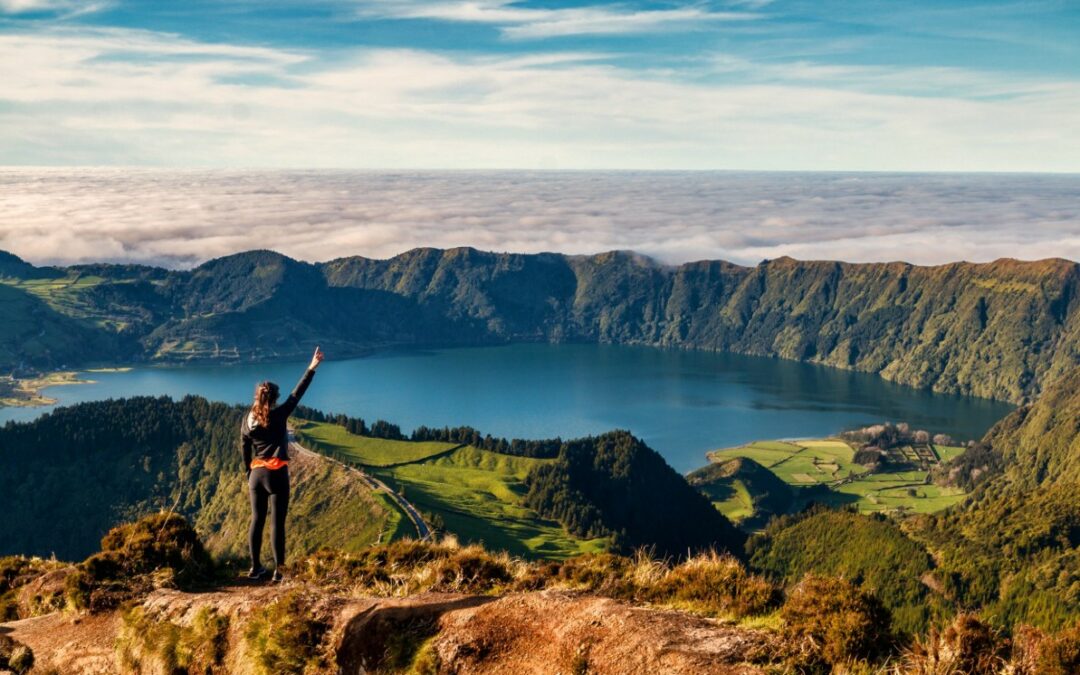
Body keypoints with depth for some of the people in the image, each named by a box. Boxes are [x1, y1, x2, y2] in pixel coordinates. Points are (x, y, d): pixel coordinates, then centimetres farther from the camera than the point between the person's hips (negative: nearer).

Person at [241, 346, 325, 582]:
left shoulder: (247, 421, 4)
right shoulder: (279, 416, -9)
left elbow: (245, 451, 10)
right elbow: (297, 394, -10)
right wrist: (312, 368, -8)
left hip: (256, 474, 4)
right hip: (277, 474, -4)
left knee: (257, 520, 11)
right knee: (277, 522, -3)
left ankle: (256, 568, 15)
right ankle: (279, 570, -3)